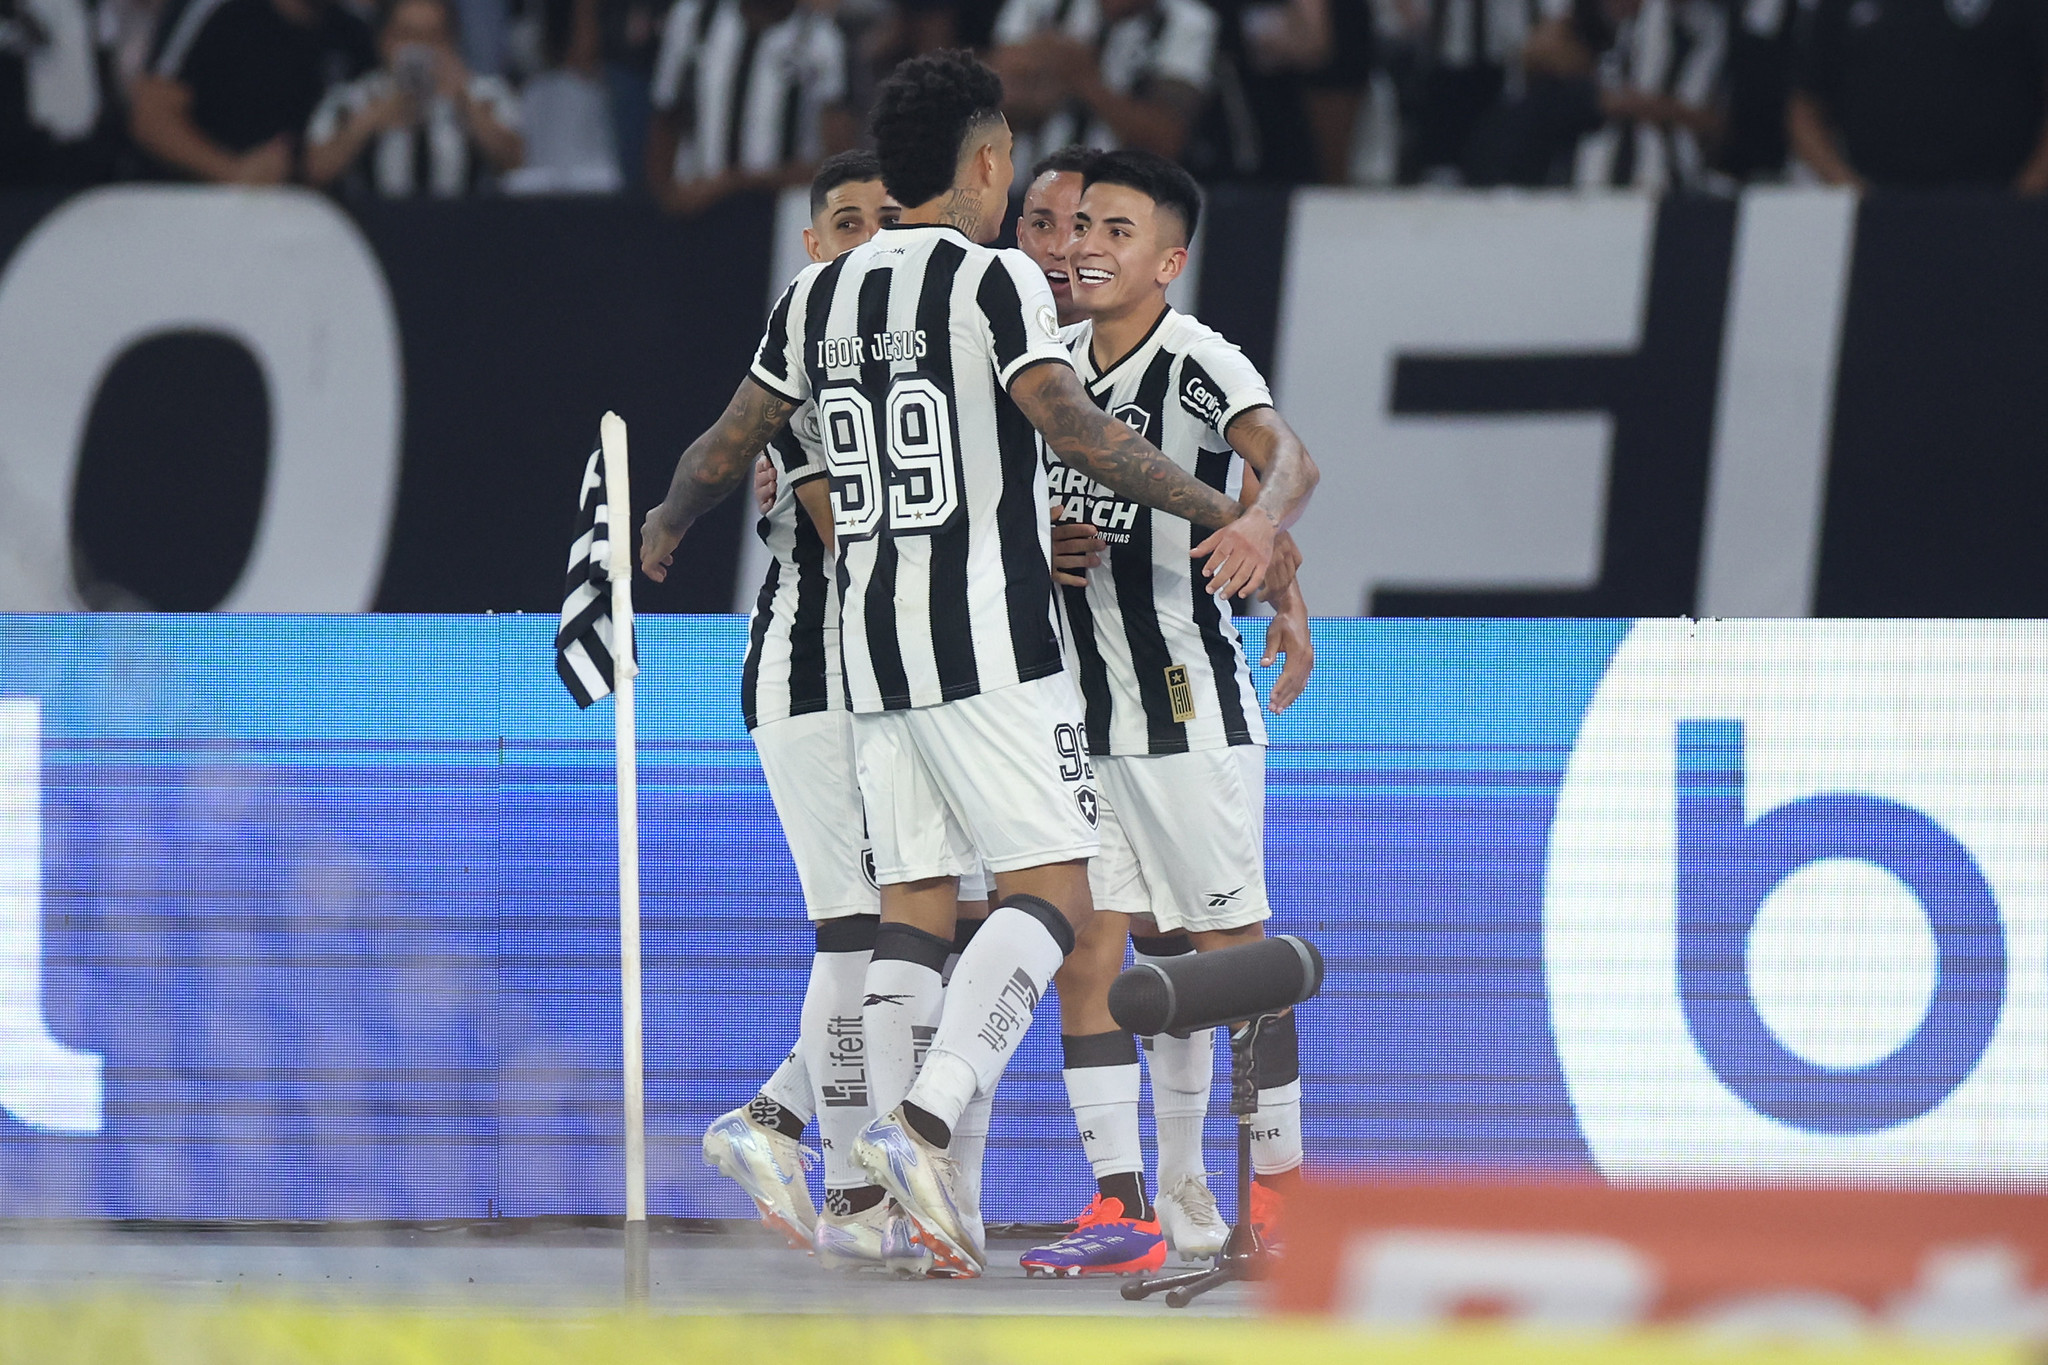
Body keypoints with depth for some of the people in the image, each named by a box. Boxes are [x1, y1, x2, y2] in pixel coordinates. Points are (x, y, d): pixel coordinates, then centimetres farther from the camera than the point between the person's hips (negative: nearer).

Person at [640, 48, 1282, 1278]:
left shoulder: (820, 294, 12)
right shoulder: (997, 278, -6)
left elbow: (733, 444, 23)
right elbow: (1070, 424, -19)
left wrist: (665, 531, 43)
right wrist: (1226, 519, -21)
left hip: (873, 638, 7)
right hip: (991, 633, -7)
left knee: (916, 909, 8)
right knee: (1056, 893, -7)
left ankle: (910, 1191, 2)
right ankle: (925, 1121, -26)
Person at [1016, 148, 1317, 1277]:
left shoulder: (1199, 365, -14)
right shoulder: (1055, 365, 7)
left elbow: (1282, 455, -34)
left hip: (1188, 704, -6)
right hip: (1081, 709, 6)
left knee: (1227, 954, 1)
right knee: (1089, 957, -2)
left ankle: (1283, 1183, 15)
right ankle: (1131, 1207, 0)